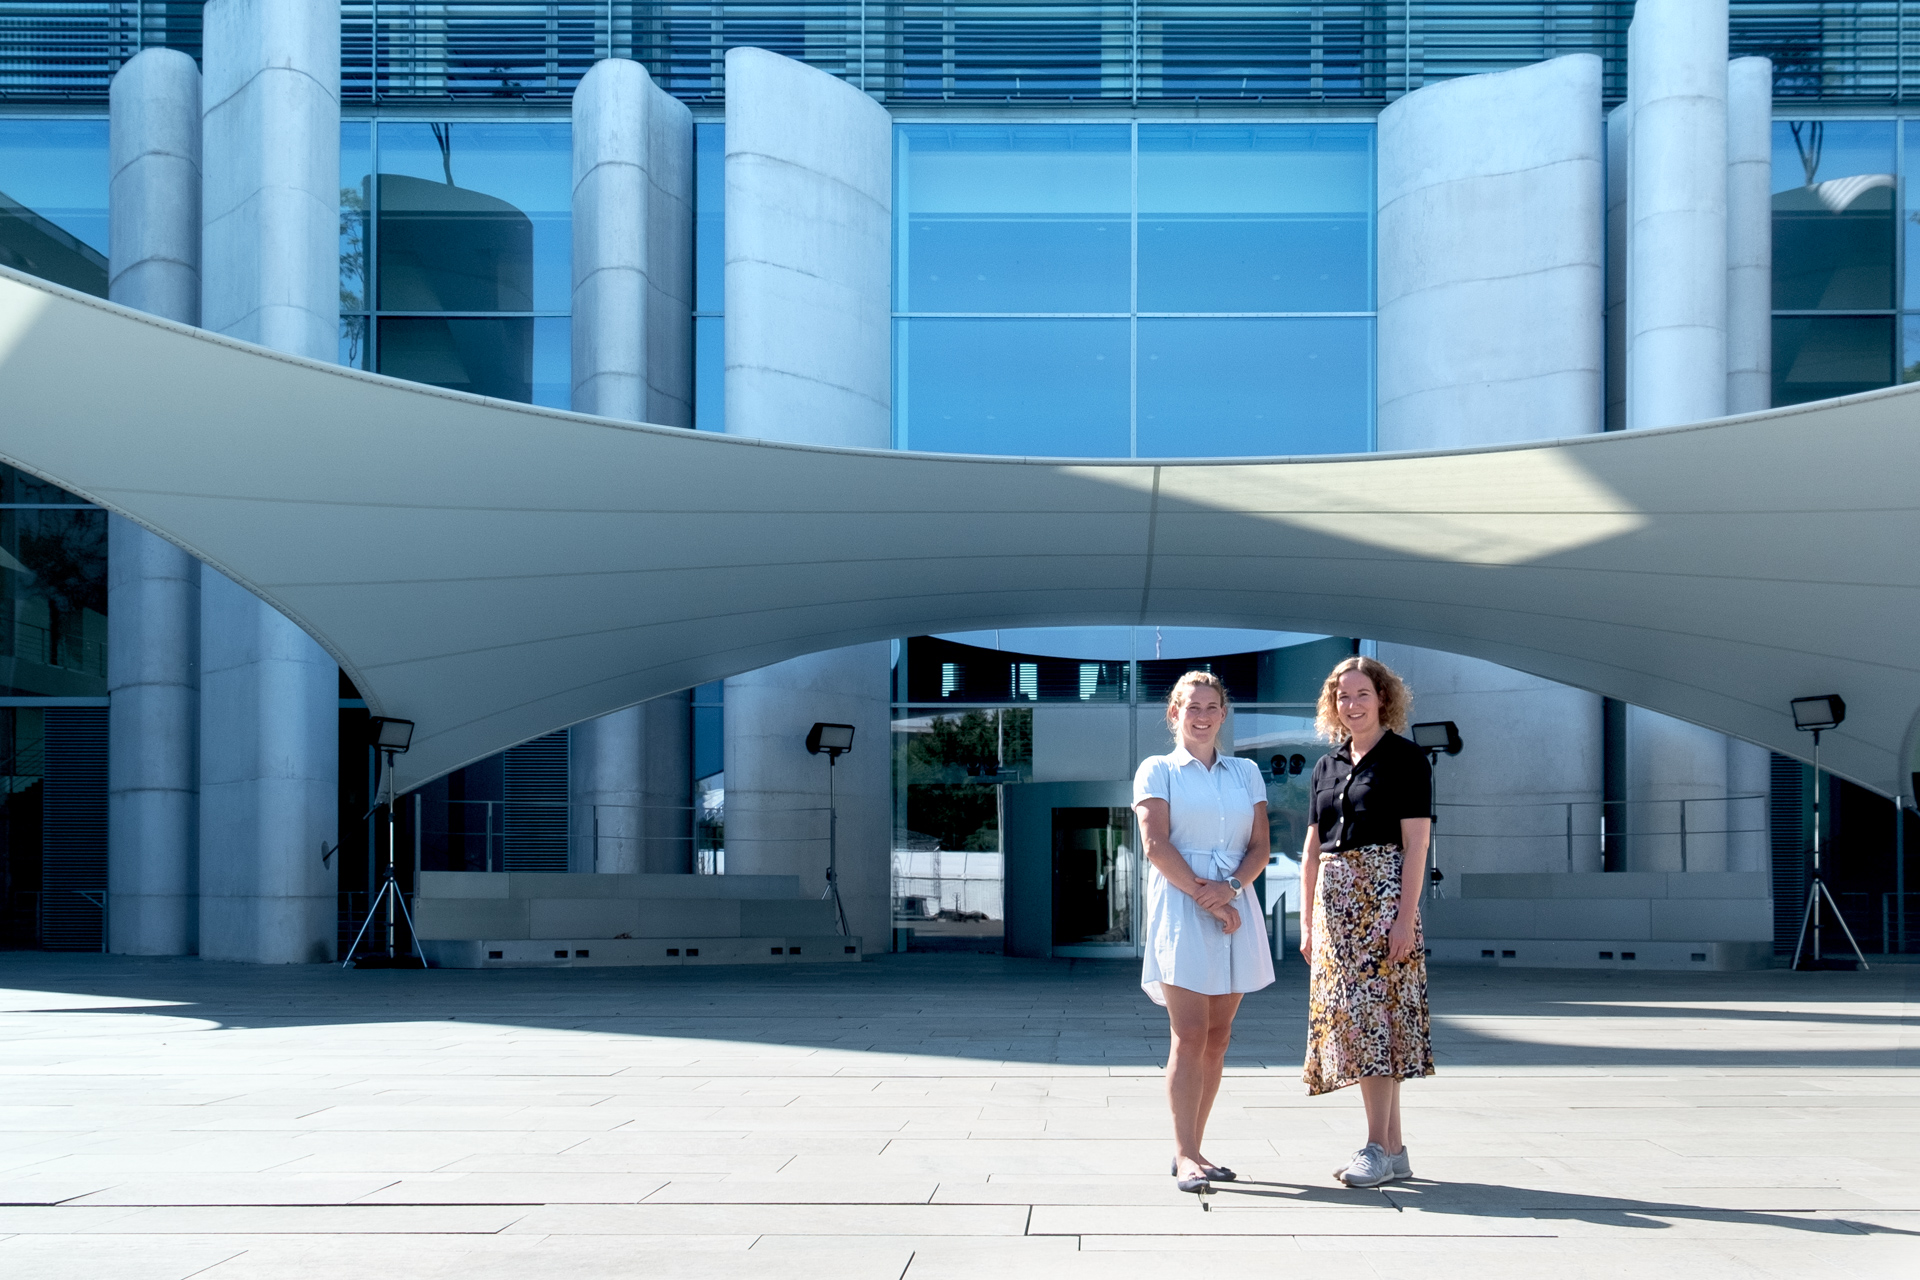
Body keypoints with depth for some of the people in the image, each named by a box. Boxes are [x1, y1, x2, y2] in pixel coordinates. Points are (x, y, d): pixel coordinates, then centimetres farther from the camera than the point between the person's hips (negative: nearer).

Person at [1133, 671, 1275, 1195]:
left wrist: (1230, 887, -9)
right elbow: (1156, 843, -6)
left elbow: (1260, 846, 9)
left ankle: (1191, 1150, 11)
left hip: (1235, 907, 4)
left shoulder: (1246, 773, 16)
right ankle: (1185, 1156, -10)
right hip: (1180, 908, -4)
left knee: (1217, 1038, 4)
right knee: (1190, 1035, -11)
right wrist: (1202, 892, -14)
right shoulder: (1157, 771, 5)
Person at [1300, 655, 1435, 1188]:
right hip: (1335, 897, 7)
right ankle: (1394, 1149, 10)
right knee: (1349, 1017, 5)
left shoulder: (1405, 759, -3)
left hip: (1383, 892, -7)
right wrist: (1307, 920, 12)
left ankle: (1378, 1147, -7)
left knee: (1375, 1012, -10)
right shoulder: (1328, 765, 15)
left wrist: (1406, 916, -17)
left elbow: (1415, 843, -10)